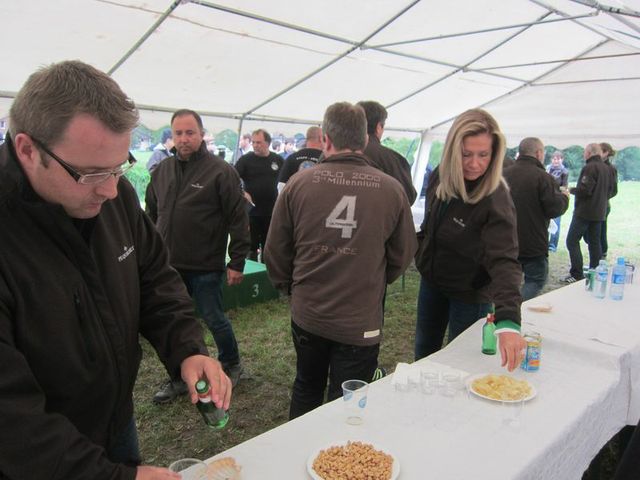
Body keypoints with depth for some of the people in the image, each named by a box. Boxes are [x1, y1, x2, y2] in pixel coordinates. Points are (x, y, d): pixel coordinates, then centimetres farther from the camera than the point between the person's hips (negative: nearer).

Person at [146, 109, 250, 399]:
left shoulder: (221, 171, -10)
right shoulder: (162, 170, 8)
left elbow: (238, 219, -11)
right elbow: (151, 214, 19)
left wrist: (237, 262, -13)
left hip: (205, 266, -5)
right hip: (169, 265, 6)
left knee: (214, 320, 8)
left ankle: (231, 366, 34)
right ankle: (179, 378, 32)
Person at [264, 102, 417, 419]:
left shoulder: (298, 183, -9)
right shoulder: (392, 189, -10)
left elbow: (275, 251, -2)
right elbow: (403, 255, 0)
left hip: (307, 314, 2)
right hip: (361, 322, -2)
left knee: (306, 388, 26)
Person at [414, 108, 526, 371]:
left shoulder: (496, 200, -30)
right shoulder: (439, 177, -12)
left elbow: (504, 260, -41)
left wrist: (508, 320, -52)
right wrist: (419, 251, 9)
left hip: (470, 292, -6)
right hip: (432, 280, 6)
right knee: (424, 350, 24)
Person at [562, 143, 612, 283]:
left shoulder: (589, 167, -15)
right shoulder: (606, 169, 13)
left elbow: (584, 190, -22)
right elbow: (608, 191, 19)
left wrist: (571, 190, -6)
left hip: (584, 212, -9)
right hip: (600, 212, 9)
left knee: (572, 241, -6)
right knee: (594, 241, 13)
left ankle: (577, 274, -10)